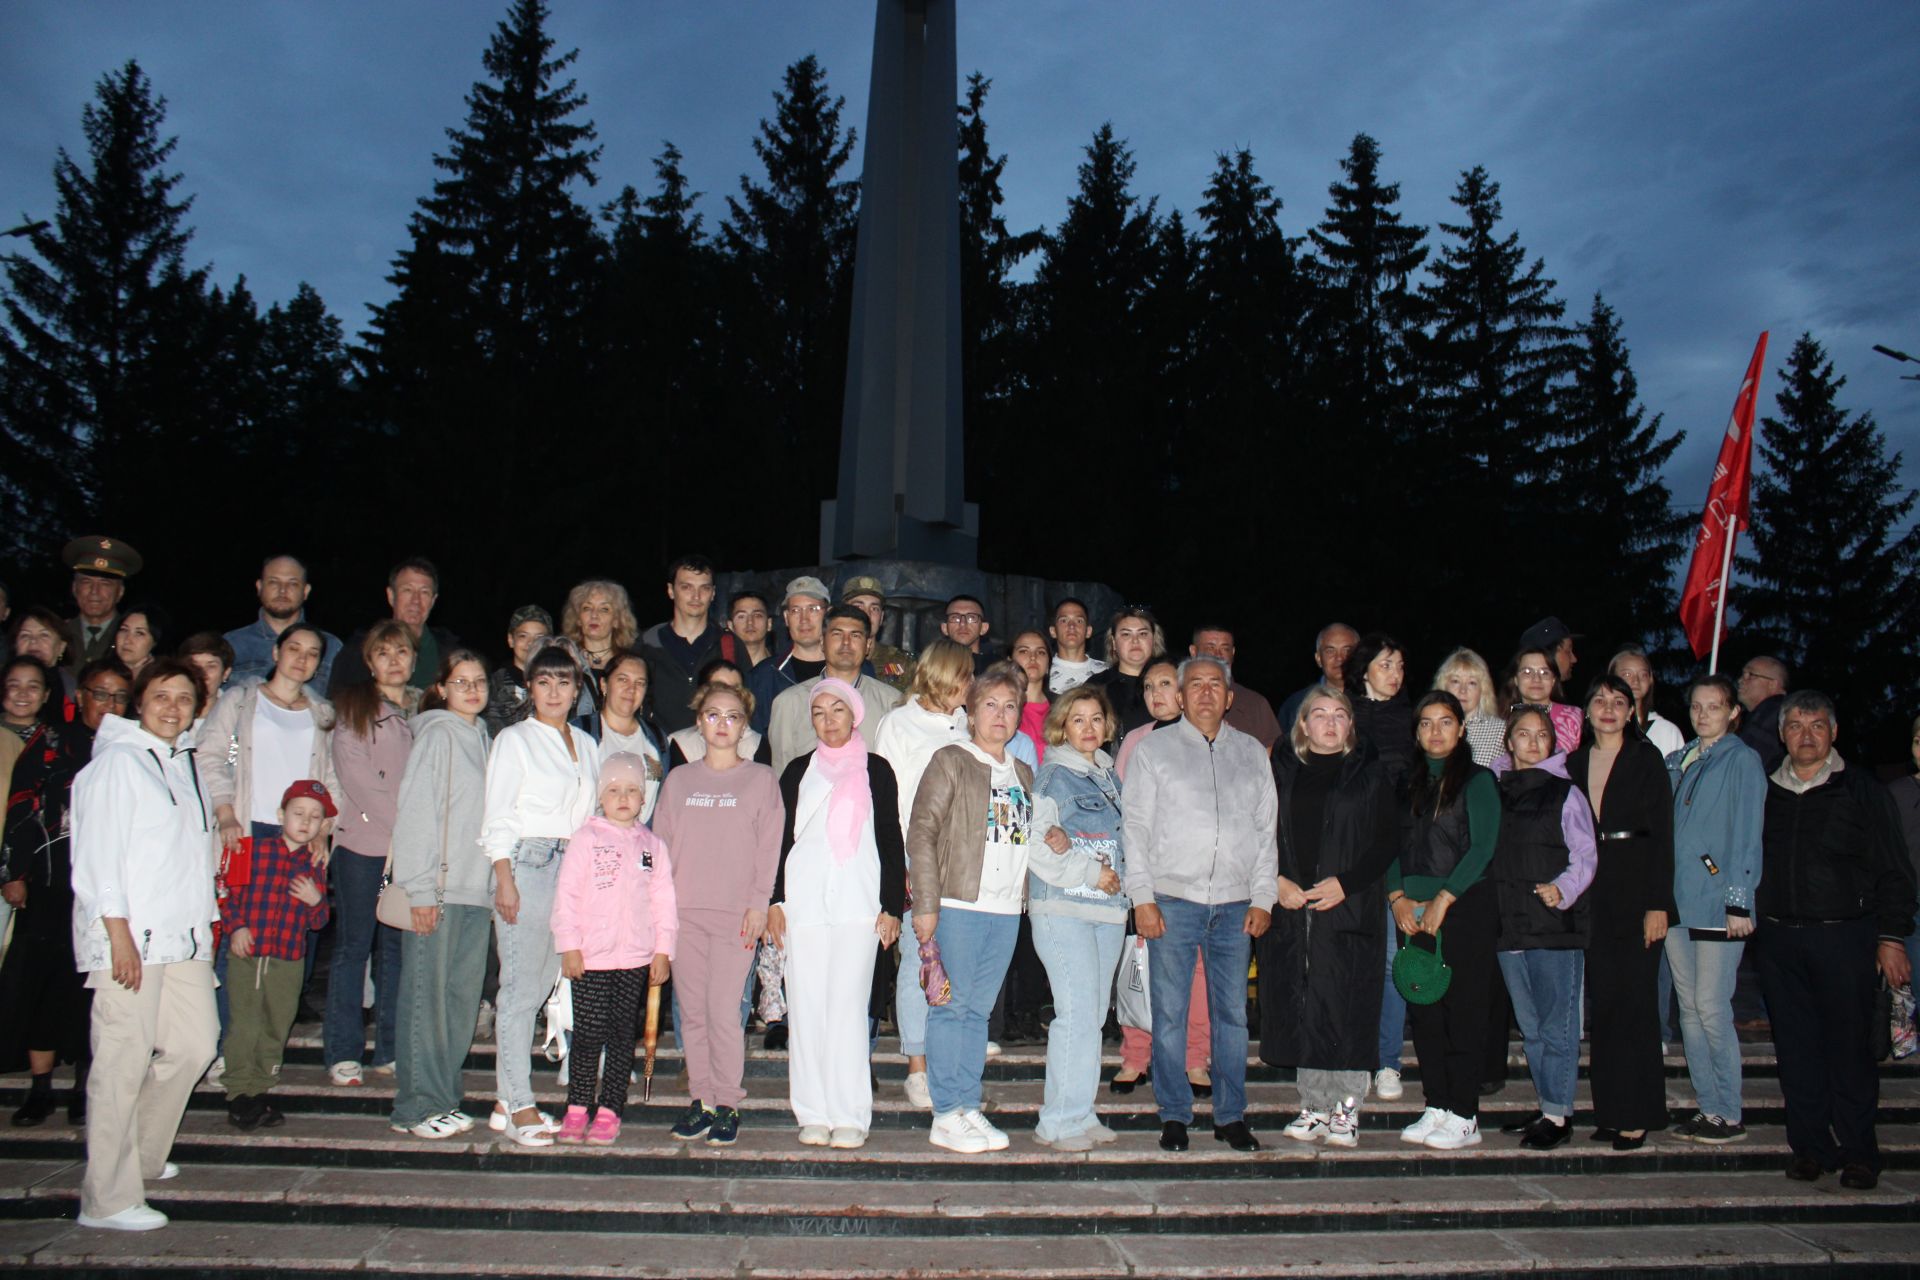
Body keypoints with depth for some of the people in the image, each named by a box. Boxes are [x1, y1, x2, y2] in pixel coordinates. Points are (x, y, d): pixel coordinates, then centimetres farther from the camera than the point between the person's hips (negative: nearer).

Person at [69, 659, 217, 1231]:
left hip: (183, 935, 8)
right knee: (124, 1061, -6)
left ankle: (140, 1157, 27)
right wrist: (119, 934, -15)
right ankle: (108, 1198, 3)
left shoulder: (185, 762, 17)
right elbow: (97, 853, -10)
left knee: (194, 1046, 7)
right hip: (129, 936, -7)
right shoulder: (117, 760, -5)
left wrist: (205, 922, 15)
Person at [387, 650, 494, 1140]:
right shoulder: (437, 734, -5)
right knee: (427, 997, -1)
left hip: (478, 891, 7)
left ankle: (443, 1099, 17)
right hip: (438, 891, -7)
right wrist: (421, 888, -15)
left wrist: (496, 885, 11)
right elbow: (414, 810, -10)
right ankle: (416, 1106, 6)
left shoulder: (482, 737, 16)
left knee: (463, 998, 8)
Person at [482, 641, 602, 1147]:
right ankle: (519, 1105, 0)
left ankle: (508, 1098, 14)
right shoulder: (514, 740, 2)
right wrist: (505, 880, -11)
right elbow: (499, 817, -3)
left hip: (574, 871, 5)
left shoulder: (587, 745, 17)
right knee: (521, 987, -6)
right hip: (525, 864, -5)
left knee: (542, 985, 5)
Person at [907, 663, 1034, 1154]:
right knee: (951, 1006, -2)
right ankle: (946, 1116, 5)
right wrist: (925, 905, -13)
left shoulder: (1024, 774, 17)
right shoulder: (950, 762, -2)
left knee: (979, 1010, 11)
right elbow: (921, 833, -8)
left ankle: (969, 1108, 18)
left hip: (1006, 910, 6)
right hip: (958, 906, -5)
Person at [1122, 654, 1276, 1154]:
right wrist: (1143, 897, -6)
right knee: (1170, 1014, 1)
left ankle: (1231, 1115, 18)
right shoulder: (1154, 749, 5)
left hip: (1235, 906, 2)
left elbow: (1267, 830, 13)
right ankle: (1174, 1115, 12)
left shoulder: (1253, 753, 13)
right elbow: (1136, 827, 1)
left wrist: (1263, 898, 5)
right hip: (1173, 901, -2)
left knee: (1232, 1013, 7)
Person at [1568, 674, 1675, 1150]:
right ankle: (1609, 1110, 14)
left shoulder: (1647, 758, -1)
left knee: (1634, 1001, -2)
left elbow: (1662, 834, -6)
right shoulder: (1576, 762, 11)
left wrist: (1658, 903, -12)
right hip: (1592, 895, 4)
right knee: (1603, 1001, 6)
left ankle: (1636, 1115, 5)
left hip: (1636, 890, -4)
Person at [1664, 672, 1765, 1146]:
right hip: (1678, 901, 6)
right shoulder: (1678, 761, 15)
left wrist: (1739, 902, -12)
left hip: (1718, 902, -6)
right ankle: (1706, 1106, 17)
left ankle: (1729, 1115, 5)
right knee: (1689, 1007, 9)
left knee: (1711, 1007, -6)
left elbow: (1747, 835, -7)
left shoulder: (1742, 760, -3)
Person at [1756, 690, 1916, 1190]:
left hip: (1843, 937, -3)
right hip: (1778, 940, 3)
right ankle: (1810, 1147, 15)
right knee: (1797, 1049, 6)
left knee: (1849, 1048, 0)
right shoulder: (1766, 791, 11)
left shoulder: (1862, 790, 2)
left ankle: (1857, 1153, 11)